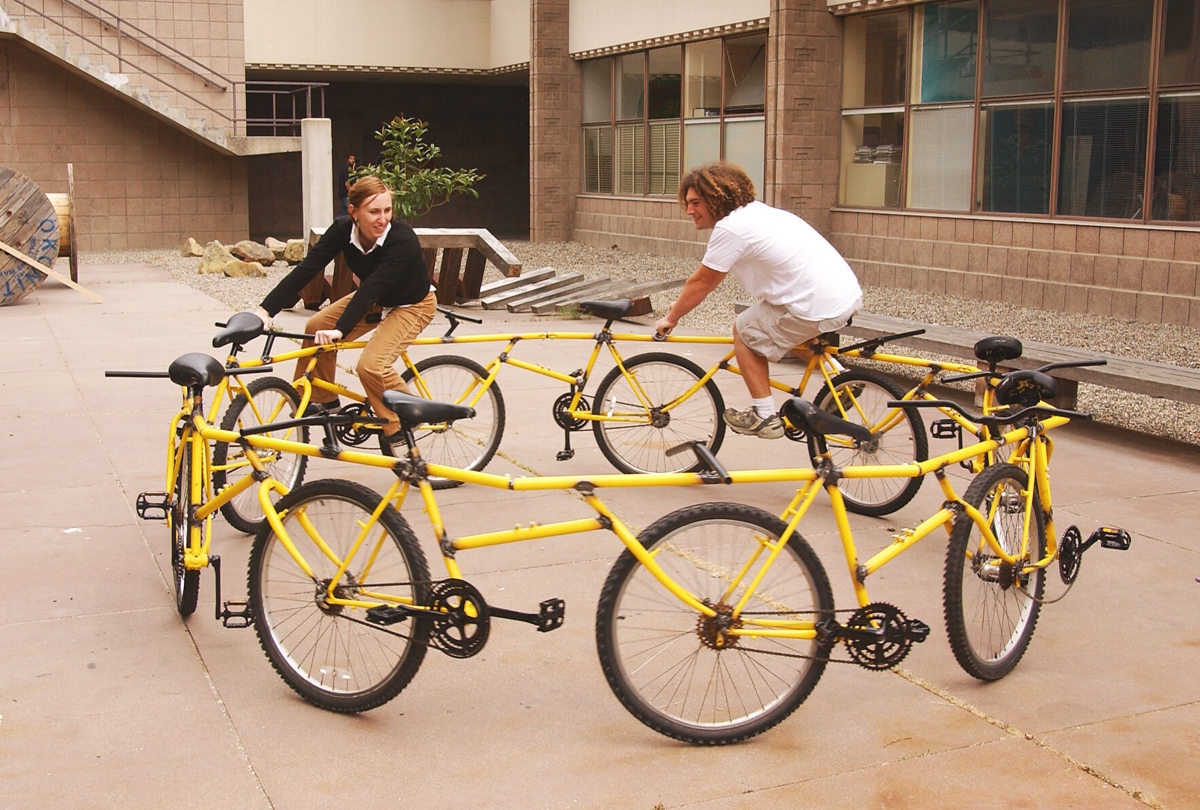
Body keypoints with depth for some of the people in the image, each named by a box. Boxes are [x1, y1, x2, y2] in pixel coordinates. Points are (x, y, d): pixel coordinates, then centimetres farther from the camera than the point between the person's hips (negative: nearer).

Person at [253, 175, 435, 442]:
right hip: (374, 299, 6)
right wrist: (266, 309, -32)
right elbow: (306, 269, -24)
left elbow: (372, 287, -40)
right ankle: (322, 400, 18)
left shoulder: (402, 239, -34)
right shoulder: (343, 230, -19)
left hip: (412, 305, -6)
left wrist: (340, 330, -48)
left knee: (371, 365, -25)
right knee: (317, 327, -3)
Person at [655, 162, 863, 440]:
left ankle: (764, 417, 12)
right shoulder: (755, 212, 19)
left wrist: (671, 318, 14)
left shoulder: (730, 228, -9)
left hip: (821, 307, -9)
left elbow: (702, 282, 0)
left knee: (745, 332, 9)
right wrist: (684, 301, 34)